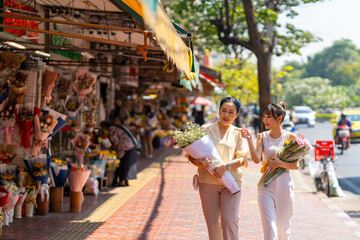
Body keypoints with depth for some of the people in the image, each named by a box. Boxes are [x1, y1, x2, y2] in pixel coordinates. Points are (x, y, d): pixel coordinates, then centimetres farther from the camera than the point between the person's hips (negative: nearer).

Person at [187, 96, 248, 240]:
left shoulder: (238, 134, 9)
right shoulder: (206, 129, 8)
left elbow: (242, 159, 0)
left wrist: (226, 166, -18)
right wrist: (197, 162, -16)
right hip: (207, 181, 1)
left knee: (229, 221, -10)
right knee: (212, 223, 4)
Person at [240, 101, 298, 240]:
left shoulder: (290, 137, 0)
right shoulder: (262, 137, 4)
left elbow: (296, 165, -1)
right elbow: (256, 159, -10)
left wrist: (280, 163, -18)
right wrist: (249, 140, -20)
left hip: (284, 185, 0)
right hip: (266, 185, 1)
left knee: (283, 227, 10)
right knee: (269, 228, -7)